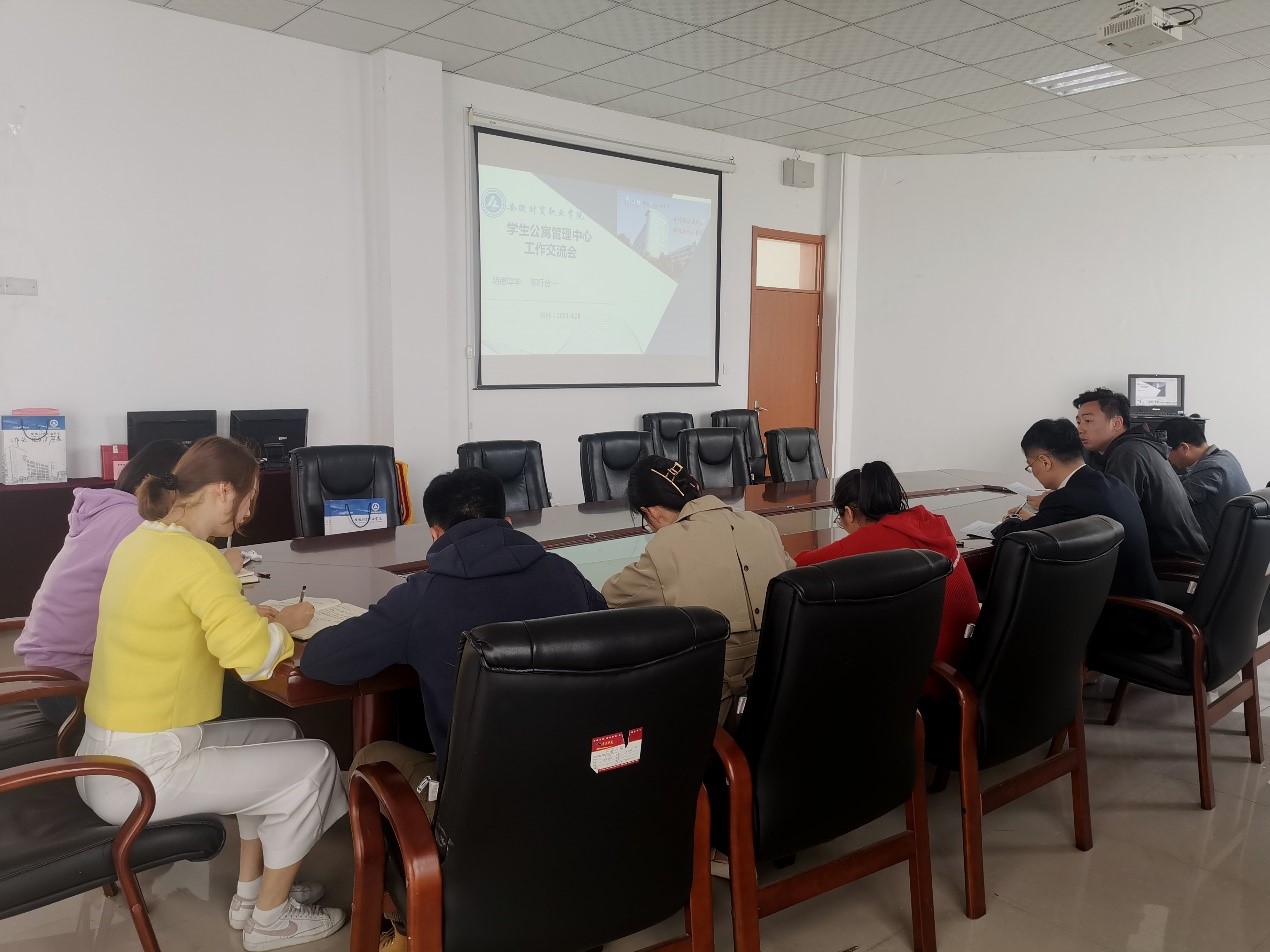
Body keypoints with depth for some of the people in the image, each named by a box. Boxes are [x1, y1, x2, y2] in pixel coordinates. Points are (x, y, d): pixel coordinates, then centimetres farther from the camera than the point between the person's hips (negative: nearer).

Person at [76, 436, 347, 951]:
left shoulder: (141, 541, 6)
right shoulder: (194, 557, -23)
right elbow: (255, 659, -29)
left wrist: (253, 617, 6)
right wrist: (284, 622, -8)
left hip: (113, 751, 10)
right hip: (140, 771, -9)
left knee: (280, 736, 20)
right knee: (313, 763, -1)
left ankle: (251, 892, 29)